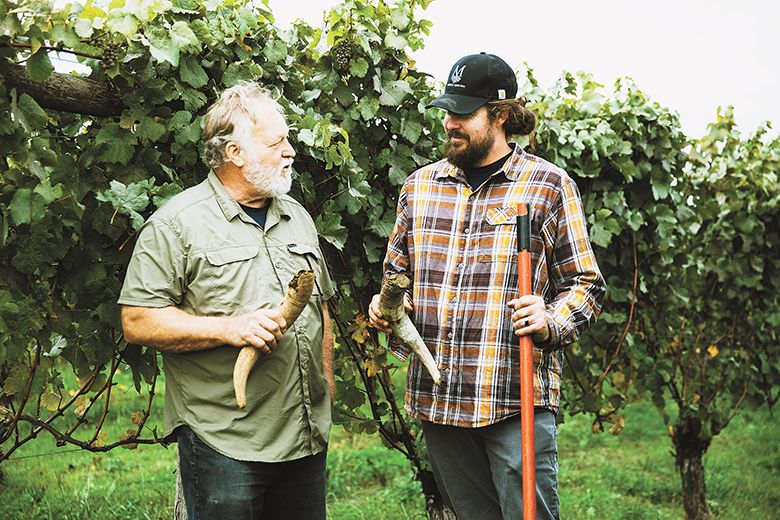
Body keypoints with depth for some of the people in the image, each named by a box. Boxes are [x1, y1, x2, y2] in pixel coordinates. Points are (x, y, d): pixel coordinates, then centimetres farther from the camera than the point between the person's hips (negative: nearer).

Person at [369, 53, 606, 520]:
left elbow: (585, 285, 2)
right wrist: (384, 305, 2)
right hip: (437, 398, 4)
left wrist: (551, 322, -16)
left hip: (517, 401, -4)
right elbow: (397, 272, 23)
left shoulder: (549, 185, 0)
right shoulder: (420, 185, 12)